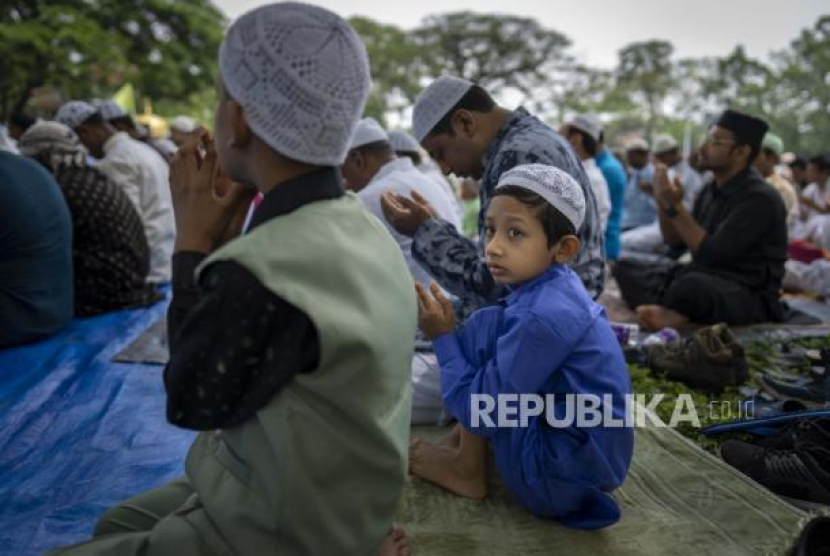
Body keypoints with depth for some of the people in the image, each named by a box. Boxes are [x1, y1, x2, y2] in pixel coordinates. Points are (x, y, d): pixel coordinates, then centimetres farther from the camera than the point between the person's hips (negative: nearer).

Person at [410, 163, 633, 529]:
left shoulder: (541, 317, -27)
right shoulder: (555, 285, -1)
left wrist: (443, 338, -12)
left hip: (557, 481, -9)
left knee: (485, 328, -12)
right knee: (494, 331, 17)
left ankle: (467, 470, 1)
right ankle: (467, 438, 14)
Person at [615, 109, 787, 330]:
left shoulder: (760, 198, -15)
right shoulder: (711, 190, 9)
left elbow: (711, 253, -22)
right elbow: (675, 242, 14)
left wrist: (675, 206, -19)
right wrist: (664, 203, -3)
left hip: (750, 297, -9)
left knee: (692, 284, -42)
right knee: (625, 268, -4)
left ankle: (660, 309, -14)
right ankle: (671, 315, -26)